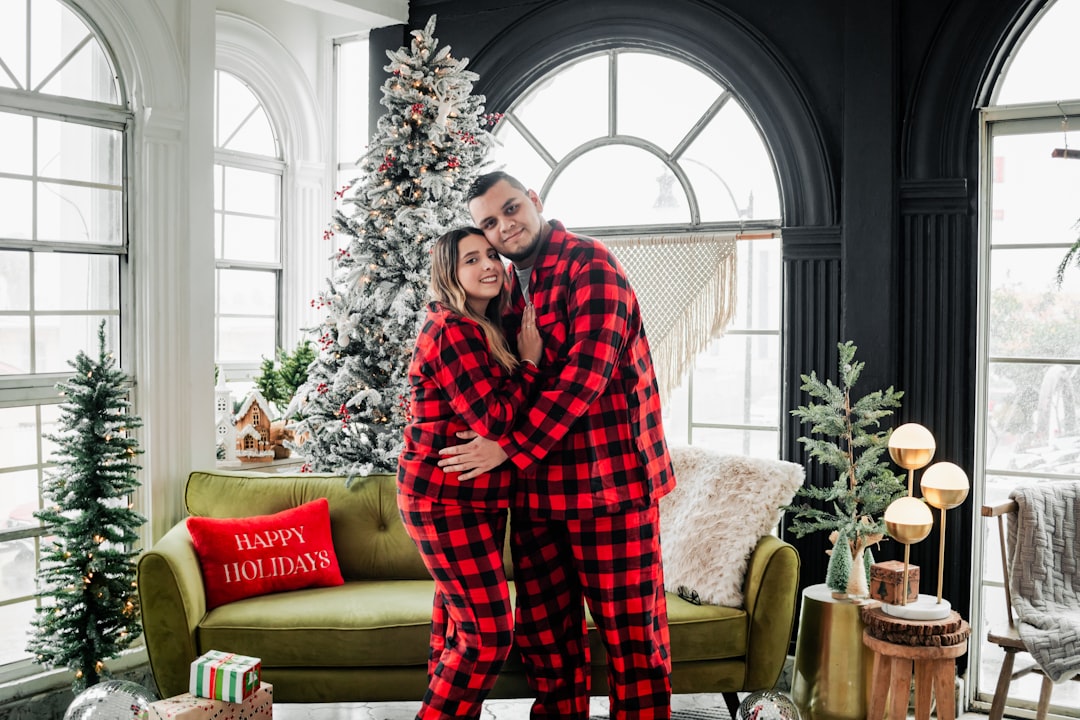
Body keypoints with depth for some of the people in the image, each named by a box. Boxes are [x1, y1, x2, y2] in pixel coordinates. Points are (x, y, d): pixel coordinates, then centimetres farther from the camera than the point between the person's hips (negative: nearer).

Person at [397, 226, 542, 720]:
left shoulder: (481, 329, 16)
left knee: (456, 624, 16)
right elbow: (494, 421, -21)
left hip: (470, 499, 10)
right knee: (488, 634, -7)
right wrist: (529, 362, -11)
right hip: (447, 500, -10)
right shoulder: (454, 331, -17)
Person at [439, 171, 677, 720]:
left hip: (610, 479, -7)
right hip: (536, 486, 8)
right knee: (541, 630, 14)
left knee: (630, 630, 1)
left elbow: (587, 369, -19)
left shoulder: (589, 262, -9)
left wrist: (509, 447, -17)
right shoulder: (509, 287, 16)